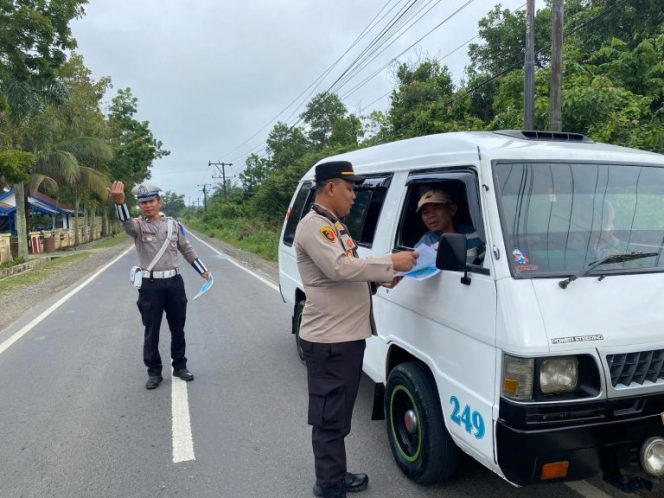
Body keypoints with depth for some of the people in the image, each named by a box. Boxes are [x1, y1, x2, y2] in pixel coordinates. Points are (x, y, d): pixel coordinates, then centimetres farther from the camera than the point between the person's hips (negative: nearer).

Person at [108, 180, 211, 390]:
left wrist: (203, 271, 15)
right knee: (151, 331, 6)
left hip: (174, 282, 2)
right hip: (150, 285, -2)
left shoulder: (173, 224, 7)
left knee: (177, 328, 12)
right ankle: (154, 372, 20)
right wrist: (119, 202, -49)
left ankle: (179, 366, 28)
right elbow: (126, 221, -27)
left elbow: (187, 249, 15)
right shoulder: (138, 226, -3)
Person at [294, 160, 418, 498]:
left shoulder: (334, 226, 19)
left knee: (338, 415, 18)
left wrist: (379, 279, 8)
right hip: (329, 340, -10)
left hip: (347, 335, 10)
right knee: (330, 418, -1)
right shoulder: (313, 226, -14)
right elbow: (339, 268, -26)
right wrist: (390, 263, -19)